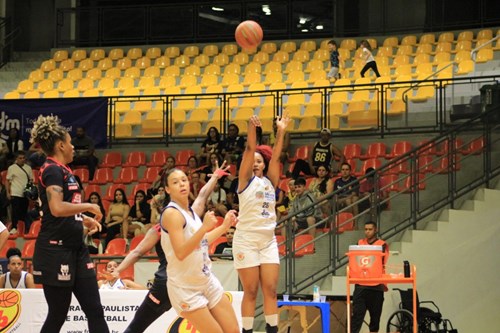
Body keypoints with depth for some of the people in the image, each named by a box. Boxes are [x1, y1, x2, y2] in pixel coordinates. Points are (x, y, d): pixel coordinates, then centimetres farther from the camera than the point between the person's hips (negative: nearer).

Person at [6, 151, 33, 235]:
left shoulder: (28, 168, 8)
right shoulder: (12, 168, -1)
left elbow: (31, 180, 14)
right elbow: (8, 181, 1)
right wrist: (8, 192, -4)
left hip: (25, 194, 3)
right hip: (15, 194, -3)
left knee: (24, 211, 8)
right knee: (15, 211, -7)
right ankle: (14, 227, -3)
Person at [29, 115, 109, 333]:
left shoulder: (63, 171, 15)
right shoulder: (52, 171, -12)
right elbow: (56, 208, -28)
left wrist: (84, 219, 14)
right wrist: (88, 206, -16)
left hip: (76, 249, 9)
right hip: (56, 251, -9)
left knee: (95, 310, 6)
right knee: (57, 315, -2)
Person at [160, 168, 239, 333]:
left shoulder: (192, 212, 9)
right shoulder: (171, 213, -18)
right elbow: (180, 252, -27)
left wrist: (225, 225, 22)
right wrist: (204, 227, -34)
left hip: (207, 282, 8)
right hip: (185, 288, -8)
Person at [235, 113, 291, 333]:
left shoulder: (270, 181, 13)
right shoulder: (246, 179, 2)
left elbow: (275, 156, 2)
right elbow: (249, 150, -11)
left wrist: (281, 132, -7)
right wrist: (252, 128, -23)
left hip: (268, 240, 4)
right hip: (246, 240, -4)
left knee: (270, 290, 2)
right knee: (250, 291, -3)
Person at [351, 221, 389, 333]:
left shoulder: (382, 245, 2)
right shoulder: (360, 243, 12)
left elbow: (385, 265, -4)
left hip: (376, 286, -2)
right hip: (360, 285, 2)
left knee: (375, 315, 7)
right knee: (357, 313, -7)